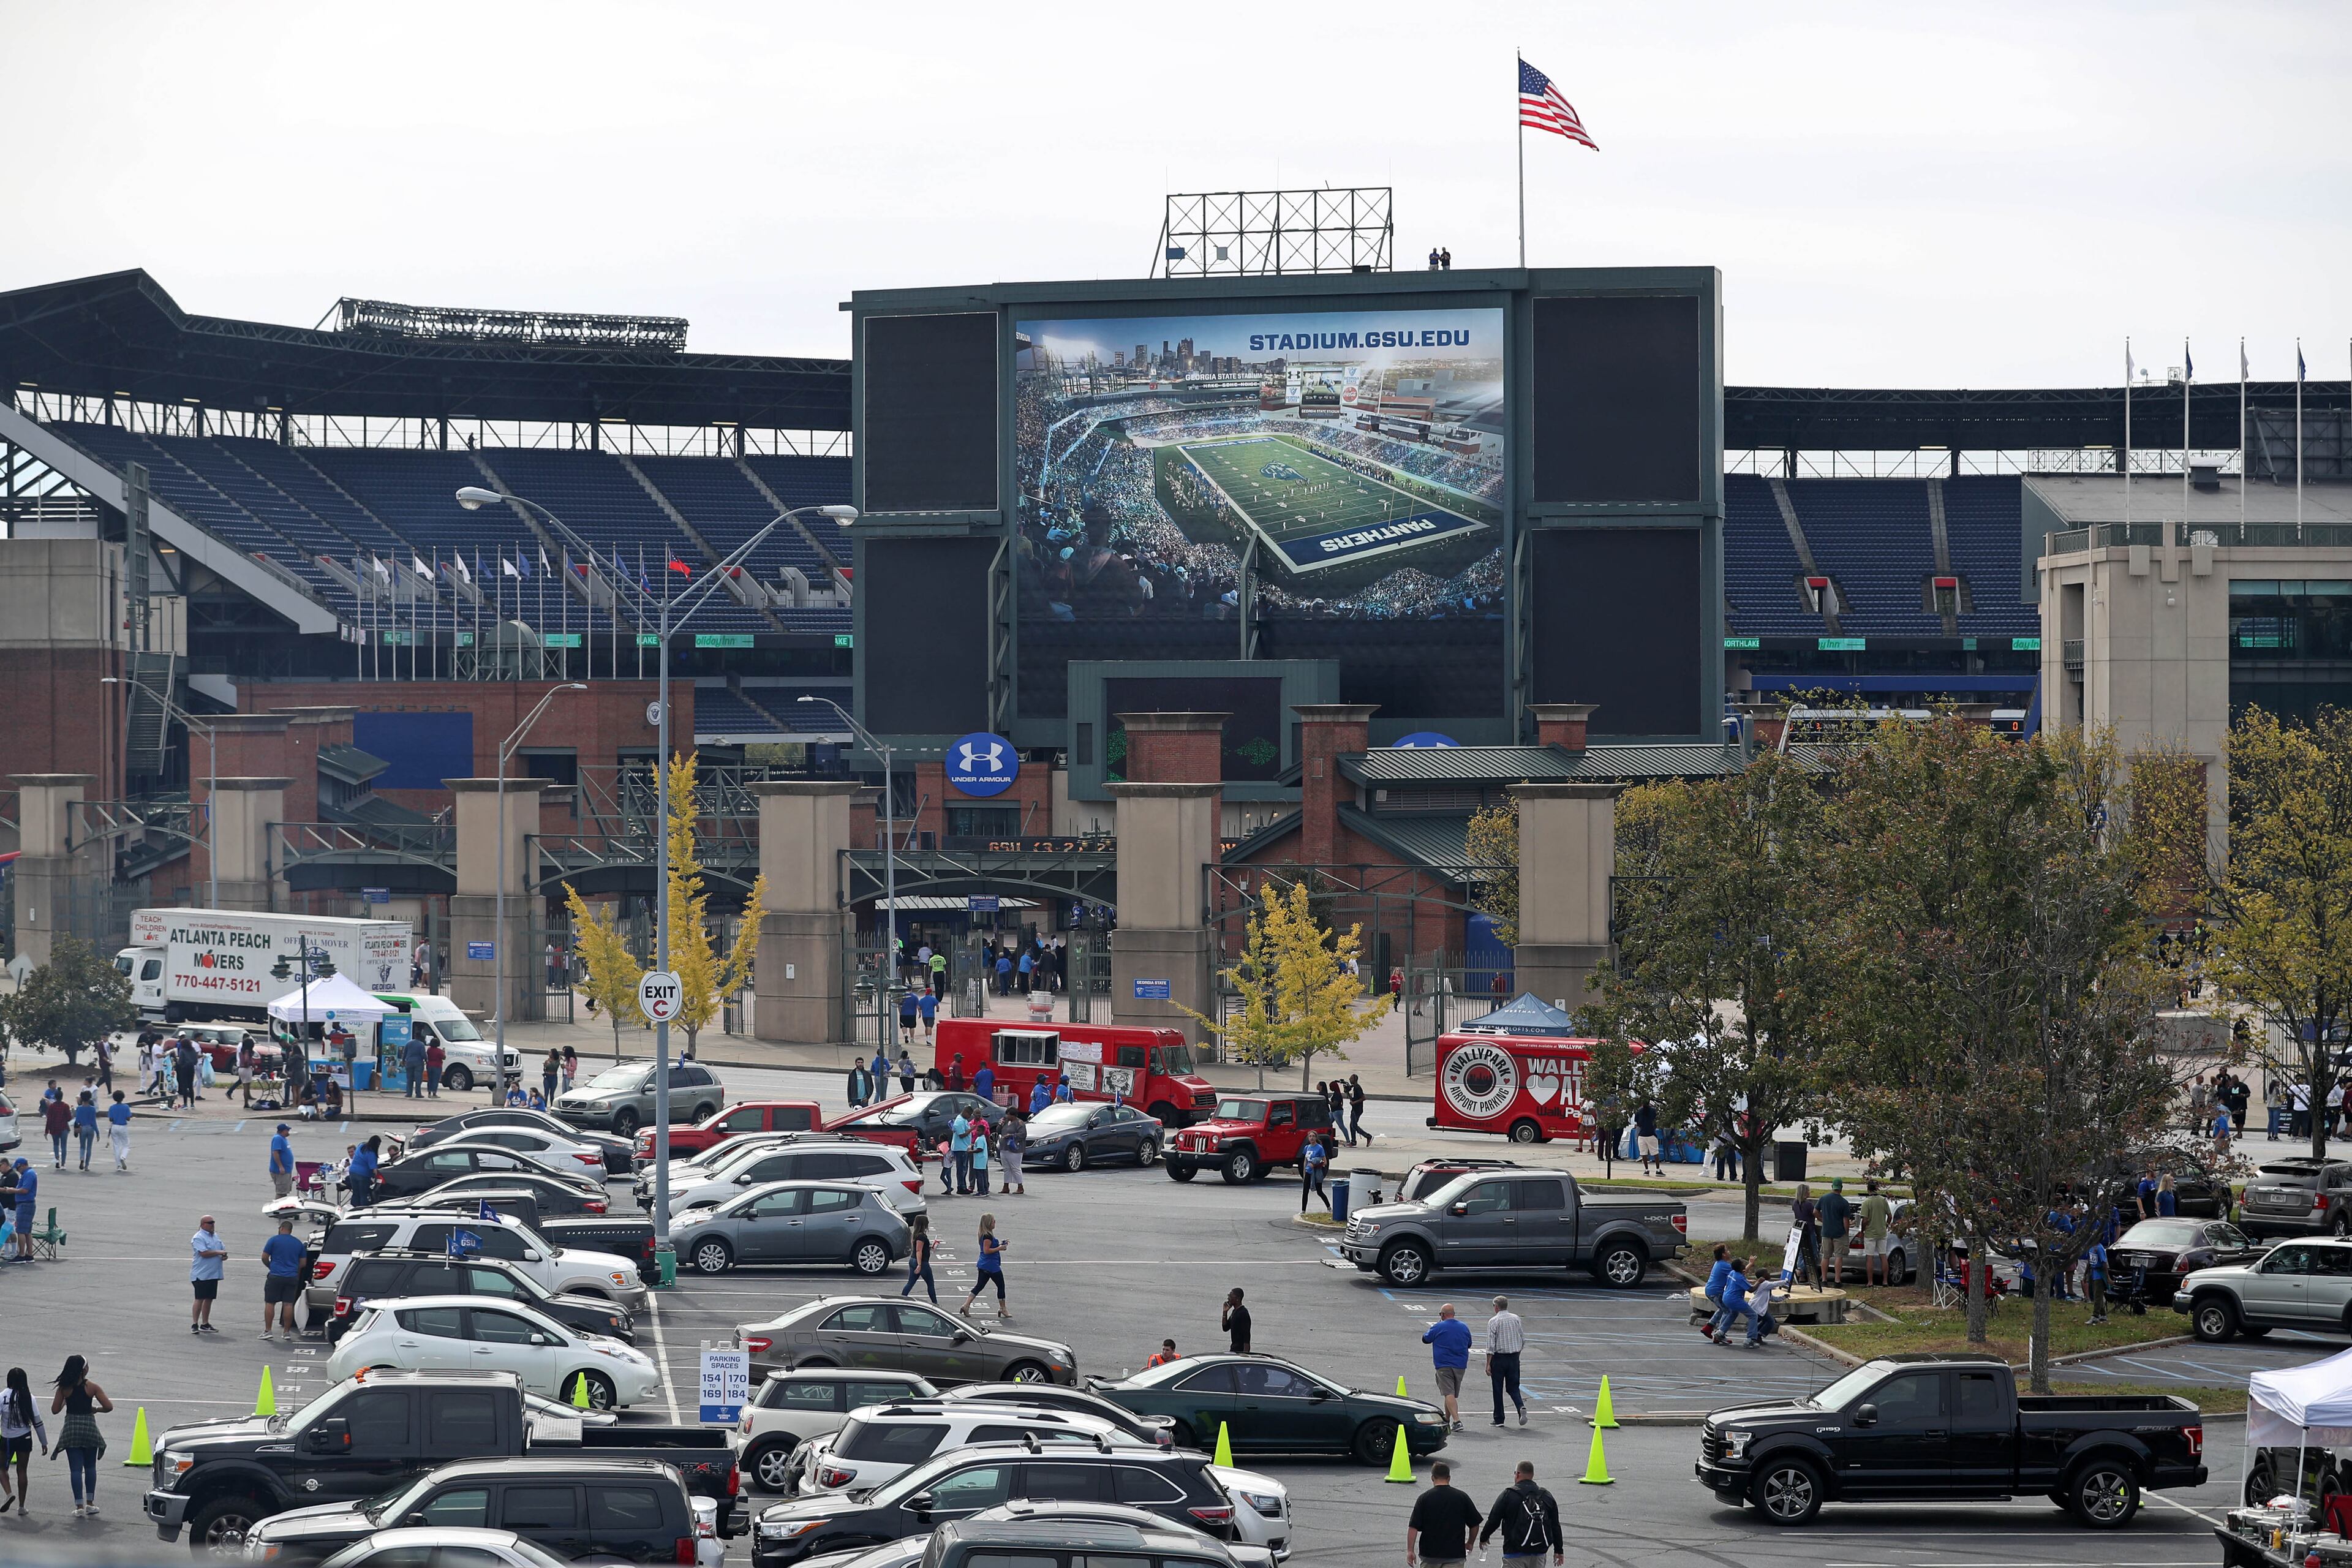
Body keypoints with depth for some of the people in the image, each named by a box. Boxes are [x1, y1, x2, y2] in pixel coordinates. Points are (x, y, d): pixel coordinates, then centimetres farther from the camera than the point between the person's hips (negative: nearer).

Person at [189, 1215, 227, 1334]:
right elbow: (204, 1253, -21)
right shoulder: (198, 1238, -11)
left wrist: (224, 1256, -2)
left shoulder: (216, 1236, 16)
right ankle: (195, 1324, -5)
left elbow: (223, 1249, 21)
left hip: (213, 1274, 8)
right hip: (201, 1274, -8)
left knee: (209, 1299, 10)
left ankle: (205, 1324, 16)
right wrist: (218, 1253, -13)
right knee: (200, 1299, -8)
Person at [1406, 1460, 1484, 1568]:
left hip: (1429, 1553, 0)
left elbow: (1413, 1527, -9)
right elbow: (1474, 1524, 6)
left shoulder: (1424, 1498, -4)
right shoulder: (1462, 1497, -1)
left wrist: (1410, 1551, -3)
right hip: (1455, 1554, 0)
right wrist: (1470, 1543, 23)